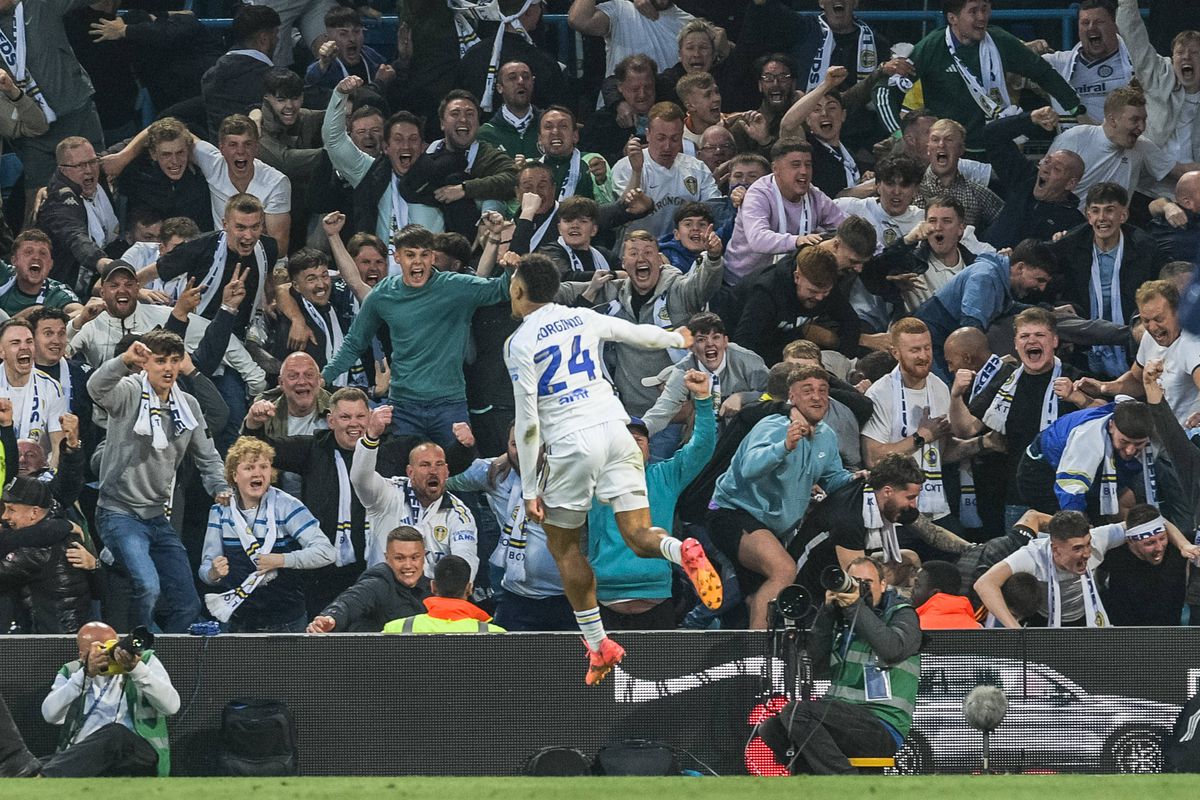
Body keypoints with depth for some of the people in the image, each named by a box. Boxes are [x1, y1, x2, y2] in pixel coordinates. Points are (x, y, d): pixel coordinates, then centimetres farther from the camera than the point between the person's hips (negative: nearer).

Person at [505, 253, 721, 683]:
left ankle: (598, 645, 12)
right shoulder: (583, 319, 13)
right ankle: (683, 551, -34)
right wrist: (677, 338, 53)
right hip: (614, 428, 4)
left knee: (563, 544, 14)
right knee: (640, 536, 1)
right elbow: (638, 333, 31)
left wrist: (530, 489, -2)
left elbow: (527, 420, -6)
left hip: (571, 442, -4)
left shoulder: (519, 343, -3)